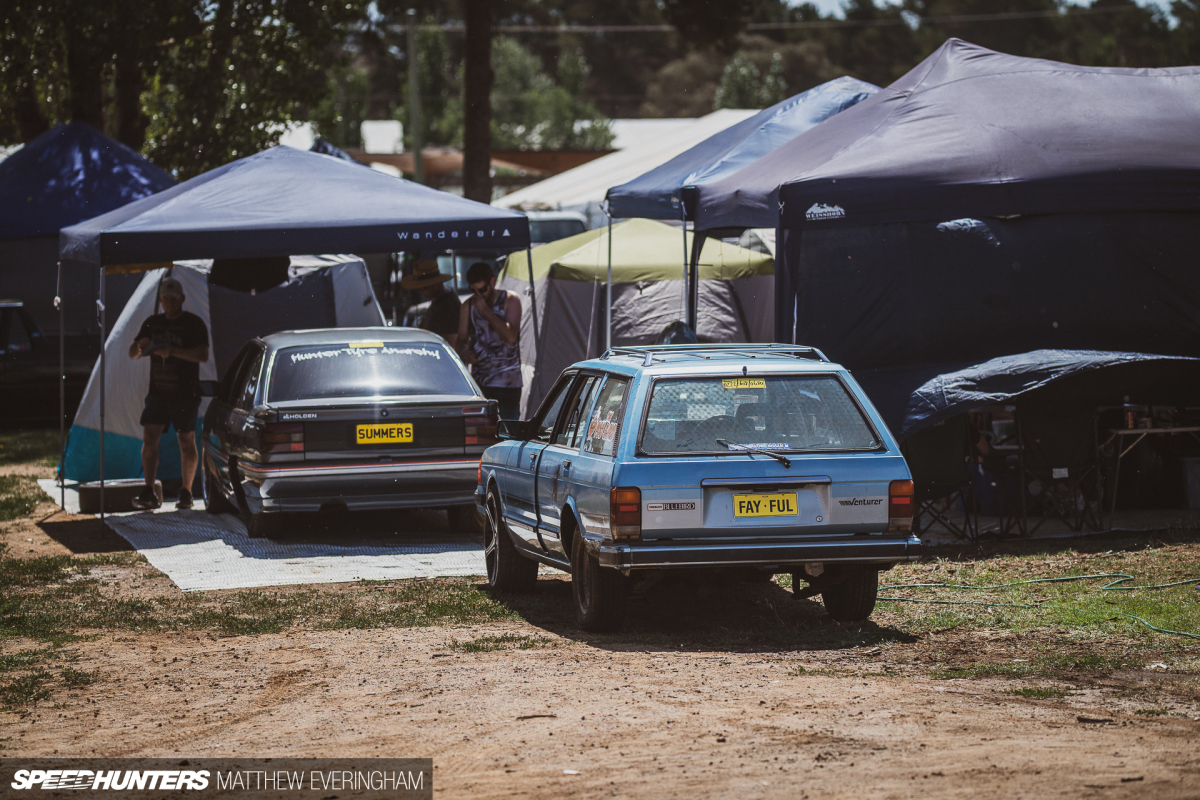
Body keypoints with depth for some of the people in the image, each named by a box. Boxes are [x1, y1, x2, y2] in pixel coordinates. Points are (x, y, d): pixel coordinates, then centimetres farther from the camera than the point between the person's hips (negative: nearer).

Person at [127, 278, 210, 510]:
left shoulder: (193, 324, -3)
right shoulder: (152, 323, 12)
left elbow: (203, 355, -16)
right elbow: (132, 354, 14)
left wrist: (173, 351, -26)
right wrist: (139, 346, -11)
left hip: (185, 395, -4)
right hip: (157, 393, 4)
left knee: (187, 442, 0)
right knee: (149, 439, -8)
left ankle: (186, 493, 10)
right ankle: (149, 494, -11)